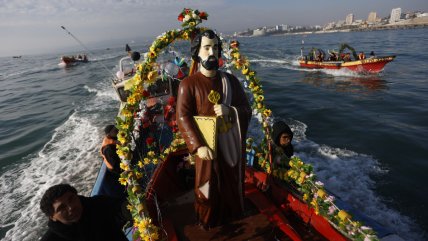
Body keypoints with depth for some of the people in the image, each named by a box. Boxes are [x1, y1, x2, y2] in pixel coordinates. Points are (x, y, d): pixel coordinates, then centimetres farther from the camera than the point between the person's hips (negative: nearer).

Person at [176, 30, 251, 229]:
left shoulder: (230, 80, 3)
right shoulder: (188, 84, -9)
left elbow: (247, 110, 3)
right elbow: (183, 117, -16)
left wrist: (230, 110, -19)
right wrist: (198, 146, -25)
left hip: (232, 144, 4)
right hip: (207, 145, -4)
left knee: (233, 183, 21)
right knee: (208, 186, 13)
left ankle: (232, 216, 49)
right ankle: (207, 223, 41)